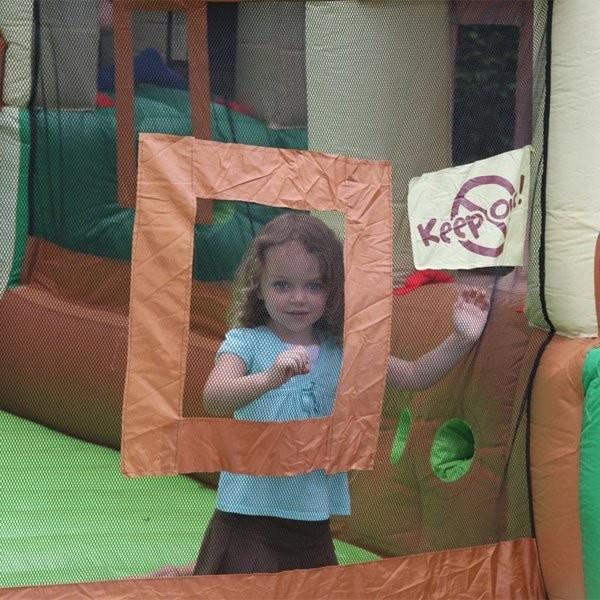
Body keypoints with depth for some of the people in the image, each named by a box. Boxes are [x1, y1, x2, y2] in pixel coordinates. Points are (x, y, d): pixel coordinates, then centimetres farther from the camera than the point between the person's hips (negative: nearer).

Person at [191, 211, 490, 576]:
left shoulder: (342, 350, 5)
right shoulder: (246, 342, -8)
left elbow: (414, 376, 11)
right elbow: (213, 399, -27)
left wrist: (461, 340, -5)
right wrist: (270, 378, -45)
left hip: (314, 523, 5)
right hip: (249, 519, -5)